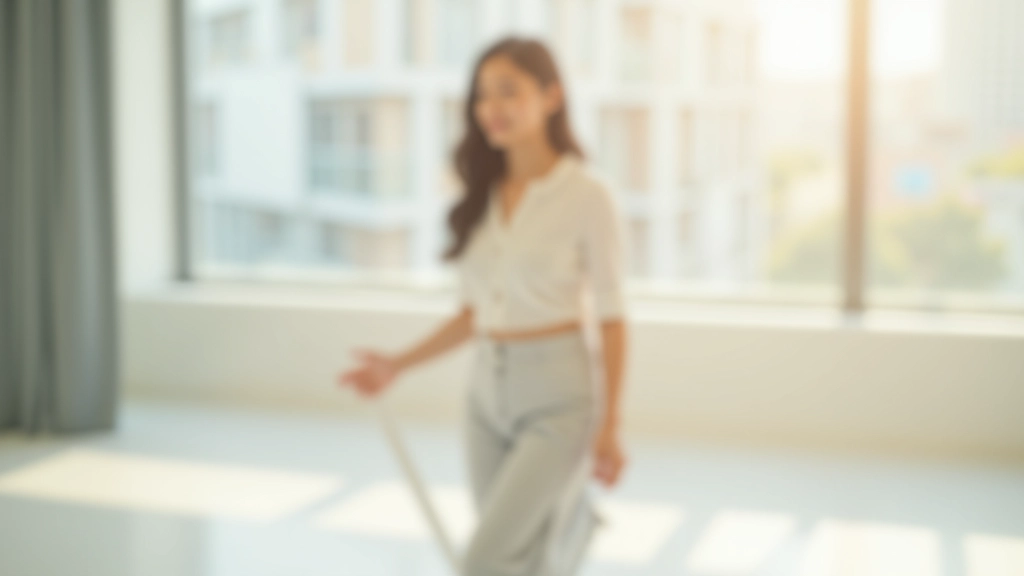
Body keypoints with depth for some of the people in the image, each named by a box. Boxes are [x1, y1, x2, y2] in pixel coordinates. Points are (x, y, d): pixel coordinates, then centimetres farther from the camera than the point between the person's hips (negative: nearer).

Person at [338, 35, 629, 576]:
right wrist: (398, 365, 2)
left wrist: (609, 427, -9)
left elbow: (610, 317, -7)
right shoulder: (481, 197, 7)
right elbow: (473, 312, 12)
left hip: (559, 397, -6)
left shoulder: (586, 194, -9)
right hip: (488, 395, 6)